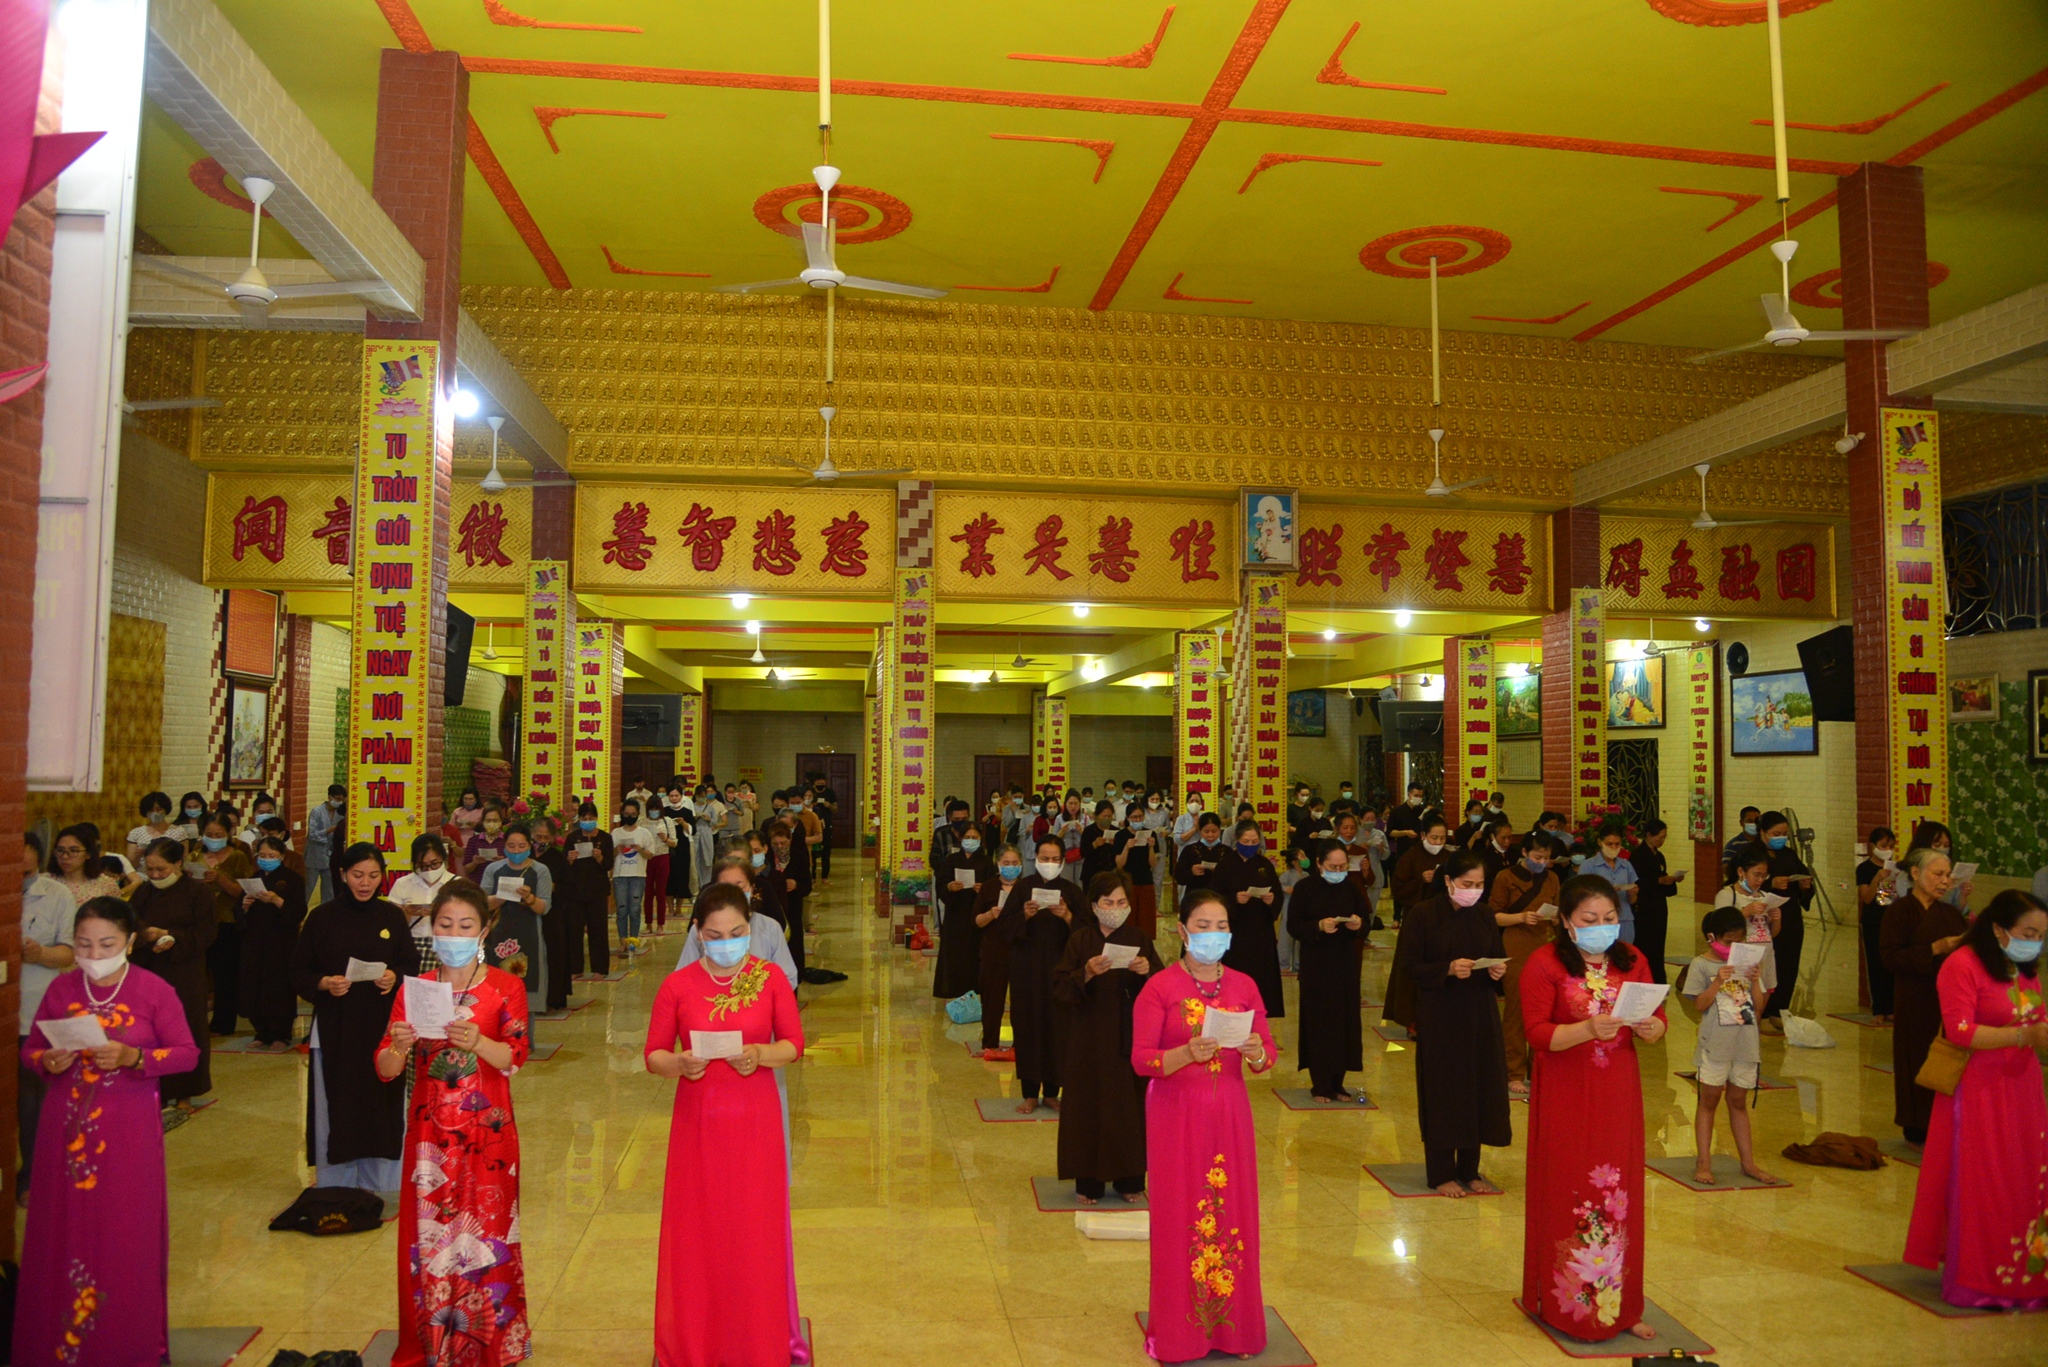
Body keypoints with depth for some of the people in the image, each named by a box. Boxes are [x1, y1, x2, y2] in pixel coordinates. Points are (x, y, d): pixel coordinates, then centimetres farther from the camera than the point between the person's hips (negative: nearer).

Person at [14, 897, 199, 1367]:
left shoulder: (154, 991, -7)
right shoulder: (60, 988, 2)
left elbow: (187, 1053, -7)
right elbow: (30, 1050, 9)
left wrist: (132, 1057, -22)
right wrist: (48, 1062, -13)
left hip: (130, 1133, -3)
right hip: (67, 1129, 3)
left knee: (125, 1235, 3)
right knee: (64, 1232, 6)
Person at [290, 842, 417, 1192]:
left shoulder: (392, 917, 3)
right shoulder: (322, 917, 0)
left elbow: (413, 967, 6)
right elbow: (299, 972, 2)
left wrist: (395, 978, -14)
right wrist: (324, 983, -16)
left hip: (384, 1028, 1)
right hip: (335, 1030, -1)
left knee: (384, 1107, 2)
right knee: (337, 1110, 3)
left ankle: (379, 1189, 17)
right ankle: (336, 1193, 17)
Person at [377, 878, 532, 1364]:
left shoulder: (506, 987, -2)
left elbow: (515, 1057, -13)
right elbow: (385, 1070, -1)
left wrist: (476, 1042, -33)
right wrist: (399, 1046, -23)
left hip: (486, 1134, -2)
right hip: (430, 1135, 2)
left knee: (484, 1238, 1)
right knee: (428, 1239, 4)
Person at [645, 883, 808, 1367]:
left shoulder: (771, 979, -4)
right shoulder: (677, 985, -4)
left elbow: (793, 1044, -2)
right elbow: (653, 1055, -1)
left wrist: (760, 1054, -21)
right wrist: (679, 1064, -22)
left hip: (755, 1124, 0)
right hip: (698, 1123, 0)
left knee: (757, 1231, 6)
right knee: (697, 1231, 7)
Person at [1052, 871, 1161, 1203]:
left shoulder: (1139, 941, 4)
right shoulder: (1080, 940, -1)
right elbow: (1060, 987, -8)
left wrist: (1147, 972, -21)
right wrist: (1087, 974, -25)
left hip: (1130, 1038, 2)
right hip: (1089, 1039, -2)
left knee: (1130, 1106, 4)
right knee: (1089, 1107, 1)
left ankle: (1129, 1179, 17)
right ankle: (1088, 1182, 12)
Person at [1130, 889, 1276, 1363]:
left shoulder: (1244, 986, 4)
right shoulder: (1159, 987, -8)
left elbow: (1269, 1053, 3)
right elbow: (1141, 1060, -12)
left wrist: (1257, 1054, -20)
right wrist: (1188, 1053, -29)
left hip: (1229, 1114, 3)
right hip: (1175, 1115, -3)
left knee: (1233, 1214, 6)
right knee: (1178, 1218, 3)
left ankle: (1232, 1324, 23)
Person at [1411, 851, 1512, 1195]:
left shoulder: (1486, 918, 6)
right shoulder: (1428, 918, -8)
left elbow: (1498, 959, 12)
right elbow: (1413, 967, -8)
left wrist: (1498, 971, -11)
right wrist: (1448, 969, -24)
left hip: (1480, 1015, 5)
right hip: (1440, 1017, -4)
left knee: (1480, 1088, 7)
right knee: (1442, 1092, 1)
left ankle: (1469, 1171, 21)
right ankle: (1442, 1174, 12)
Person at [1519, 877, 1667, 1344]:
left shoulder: (1631, 961, 6)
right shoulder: (1544, 963, -9)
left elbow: (1657, 1021, 7)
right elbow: (1536, 1033, -15)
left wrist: (1649, 1028, -17)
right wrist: (1588, 1030, -30)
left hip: (1618, 1095, 4)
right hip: (1565, 1097, -4)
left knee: (1619, 1198, 7)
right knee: (1567, 1198, 3)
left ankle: (1620, 1305, 22)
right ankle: (1565, 1303, 18)